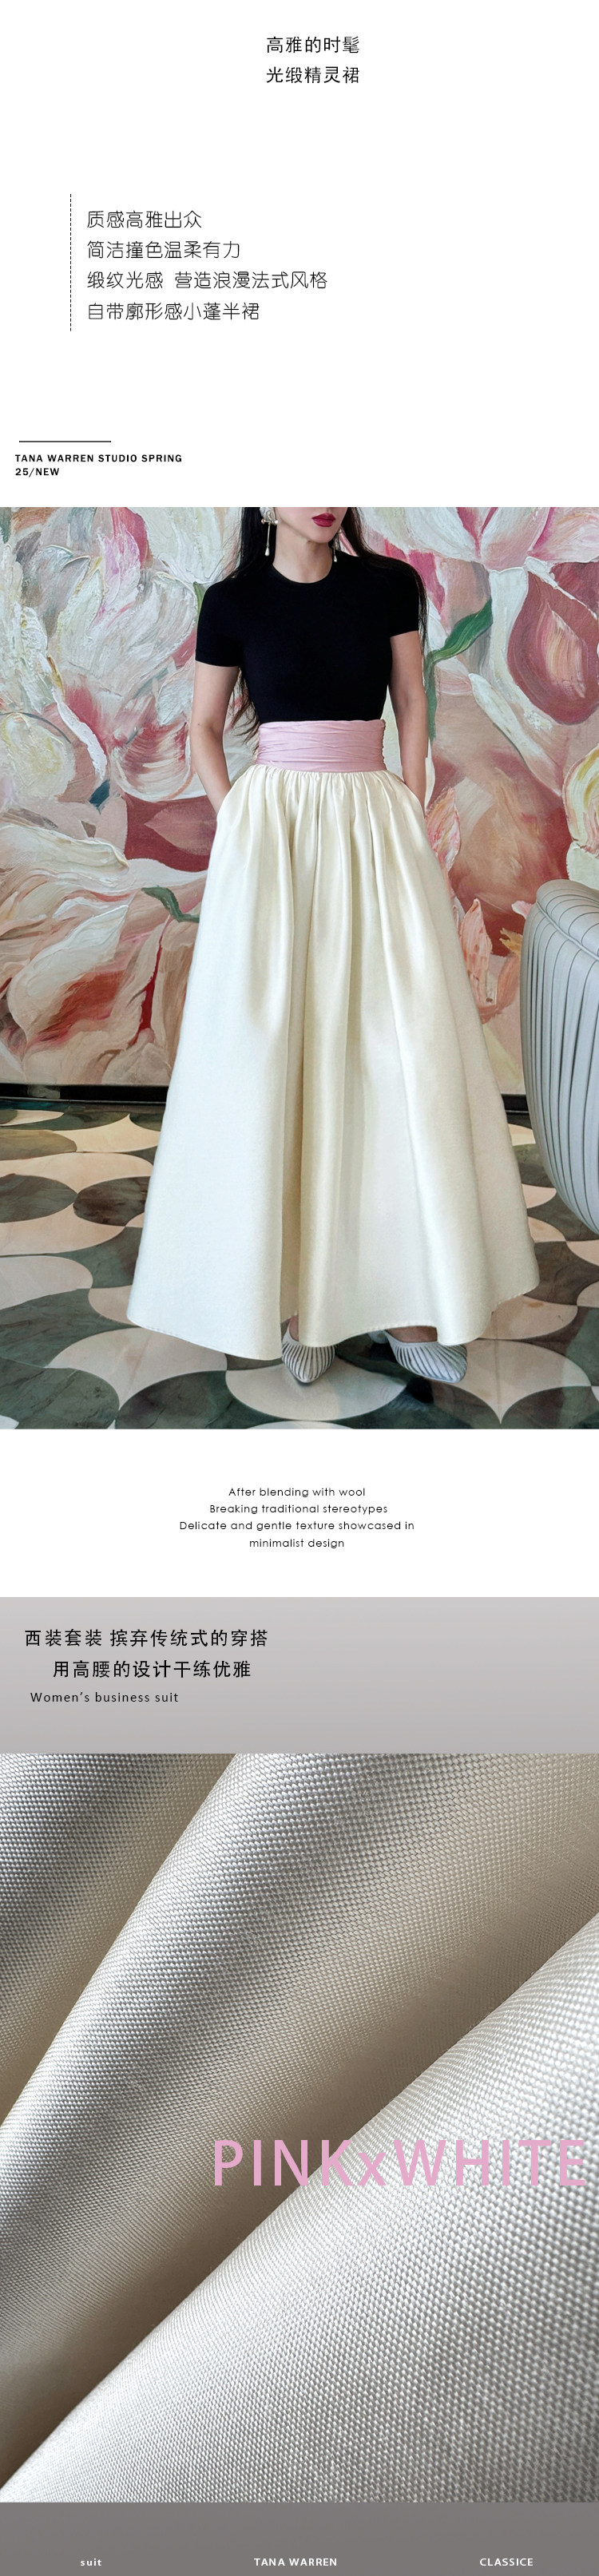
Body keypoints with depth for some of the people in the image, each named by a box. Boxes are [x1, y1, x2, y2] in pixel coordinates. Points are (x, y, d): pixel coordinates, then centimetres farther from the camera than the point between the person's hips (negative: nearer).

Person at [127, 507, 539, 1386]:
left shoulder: (390, 585, 6)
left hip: (374, 824, 1)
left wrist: (413, 816, 1)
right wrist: (237, 822, -2)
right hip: (271, 826, -1)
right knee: (276, 1046, -4)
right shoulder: (232, 603, 3)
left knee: (399, 1045, -4)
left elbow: (412, 704, 11)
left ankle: (400, 1295, 2)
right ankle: (294, 1290, 4)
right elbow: (205, 730, 11)